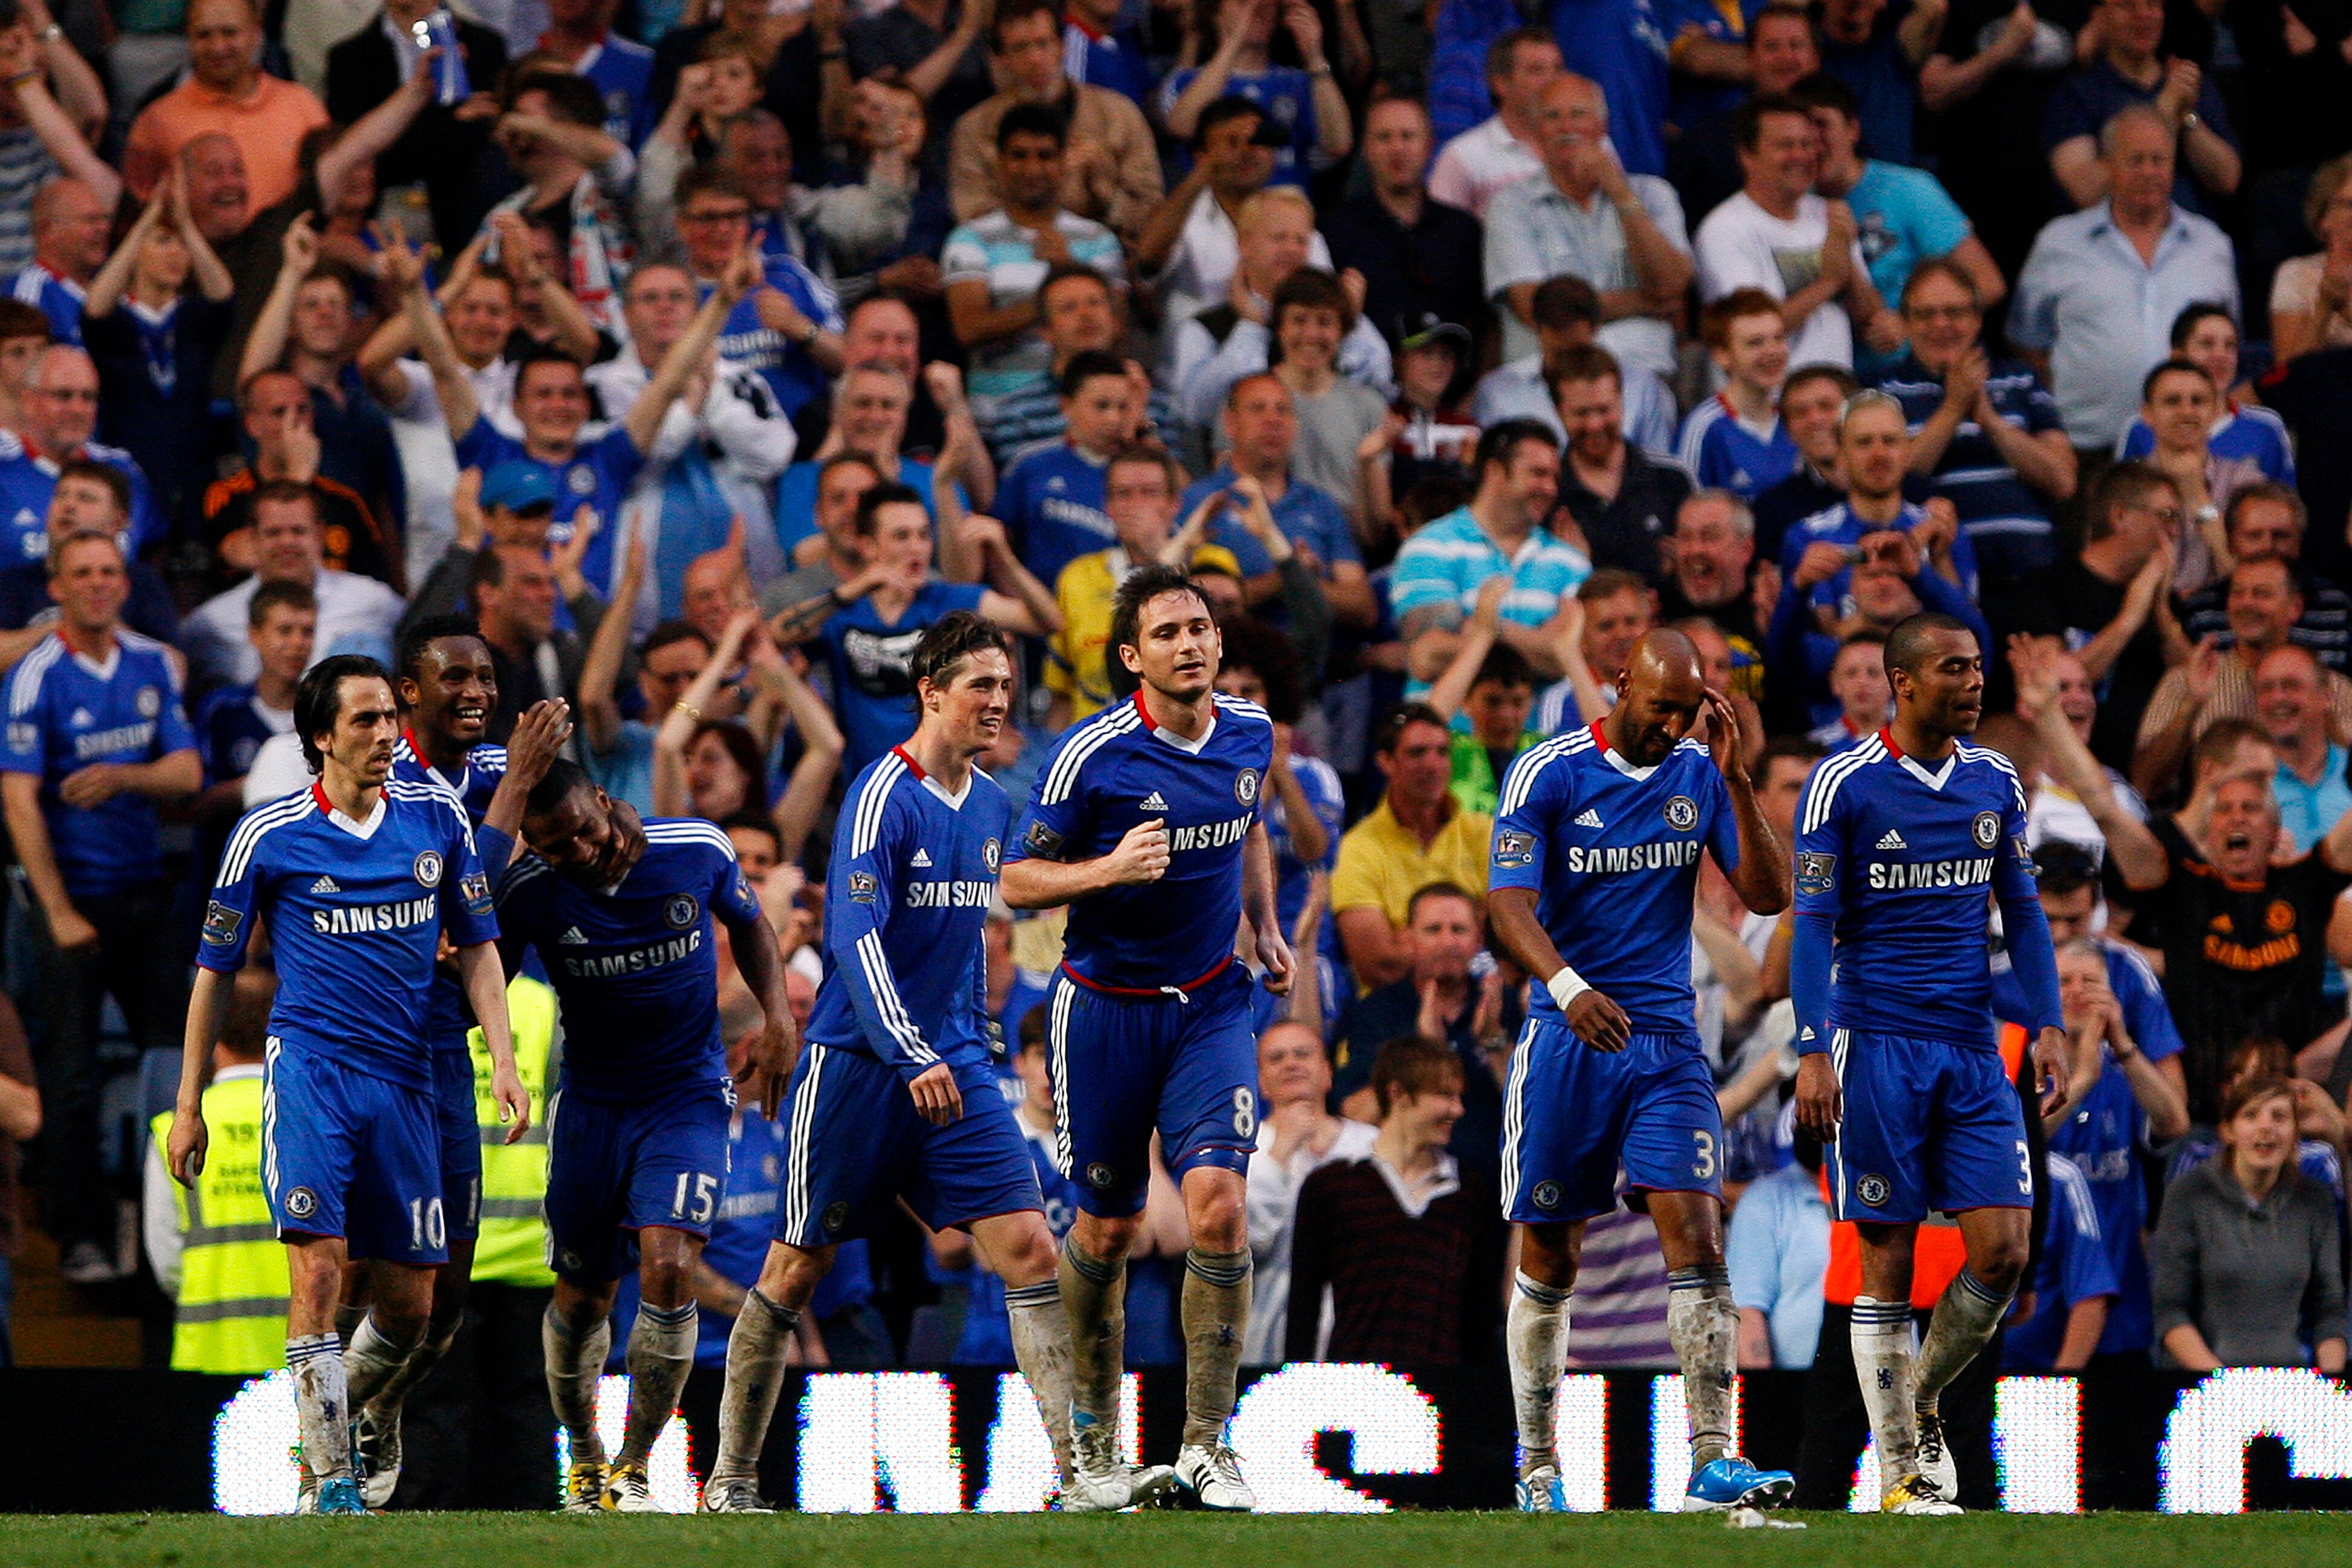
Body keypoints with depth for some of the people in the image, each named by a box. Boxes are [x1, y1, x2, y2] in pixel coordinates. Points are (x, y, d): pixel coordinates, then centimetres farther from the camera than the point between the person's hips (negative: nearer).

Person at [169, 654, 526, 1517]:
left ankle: (330, 1421, 31)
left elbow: (475, 946, 15)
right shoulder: (270, 834, -1)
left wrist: (503, 1063, 3)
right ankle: (332, 1482, -15)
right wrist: (188, 1106, 8)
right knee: (319, 1264, -20)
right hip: (309, 1063, -4)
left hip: (405, 1079, 4)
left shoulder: (436, 816, 7)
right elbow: (215, 969, 7)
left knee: (410, 1302, 3)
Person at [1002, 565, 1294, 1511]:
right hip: (1107, 1007, -2)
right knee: (1106, 1230, 7)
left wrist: (1265, 928, 12)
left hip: (1211, 1006, 2)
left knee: (1218, 1206, -15)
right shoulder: (1092, 756, -14)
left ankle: (1205, 1444, -9)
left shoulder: (1249, 733, 1)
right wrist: (1109, 870, -26)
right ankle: (1093, 1428, 30)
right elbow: (1018, 880, -10)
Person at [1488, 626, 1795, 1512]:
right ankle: (1537, 1466, 18)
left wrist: (1734, 778, -10)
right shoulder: (1547, 775, -6)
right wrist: (1565, 984, -36)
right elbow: (1511, 905, -17)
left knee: (1696, 1239, -12)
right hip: (1566, 1040, -2)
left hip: (1667, 1042, 2)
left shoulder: (1701, 774, 5)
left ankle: (1713, 1463, -16)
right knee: (1548, 1261, 5)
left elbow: (1767, 897, 0)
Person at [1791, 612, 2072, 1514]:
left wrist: (2048, 1026, 6)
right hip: (1878, 1047, -4)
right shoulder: (1844, 785, -6)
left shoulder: (1995, 782, 9)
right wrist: (1812, 1054, -13)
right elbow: (1814, 924, -6)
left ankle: (1921, 1400, 20)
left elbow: (2022, 909, 15)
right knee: (1888, 1257, -2)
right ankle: (1899, 1471, 4)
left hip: (1972, 1050, 4)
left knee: (2003, 1251, -5)